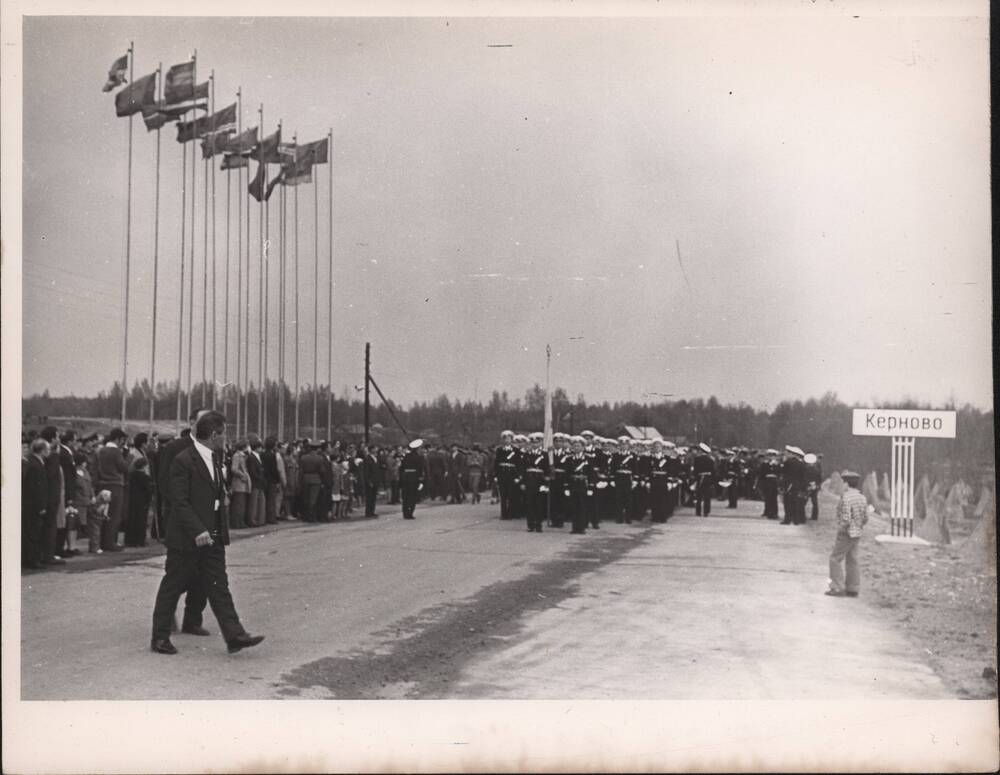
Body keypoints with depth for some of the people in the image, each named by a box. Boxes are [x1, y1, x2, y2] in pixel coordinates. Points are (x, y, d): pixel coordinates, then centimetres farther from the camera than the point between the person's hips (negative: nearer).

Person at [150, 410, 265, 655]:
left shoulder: (215, 459, 12)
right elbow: (179, 502, -20)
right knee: (172, 587, 4)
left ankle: (234, 636, -1)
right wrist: (197, 531, -26)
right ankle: (160, 637, 15)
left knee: (219, 586, 3)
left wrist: (222, 529, 14)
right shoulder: (183, 461, -15)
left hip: (212, 537, 8)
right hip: (186, 539, -8)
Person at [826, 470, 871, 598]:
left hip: (846, 534, -8)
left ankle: (838, 588, 0)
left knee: (835, 559, 2)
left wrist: (838, 533, -13)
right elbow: (865, 518, 6)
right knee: (851, 561, 13)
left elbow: (846, 519, -25)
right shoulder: (862, 497, 3)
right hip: (857, 534, 8)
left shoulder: (846, 498, -21)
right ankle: (853, 589, 14)